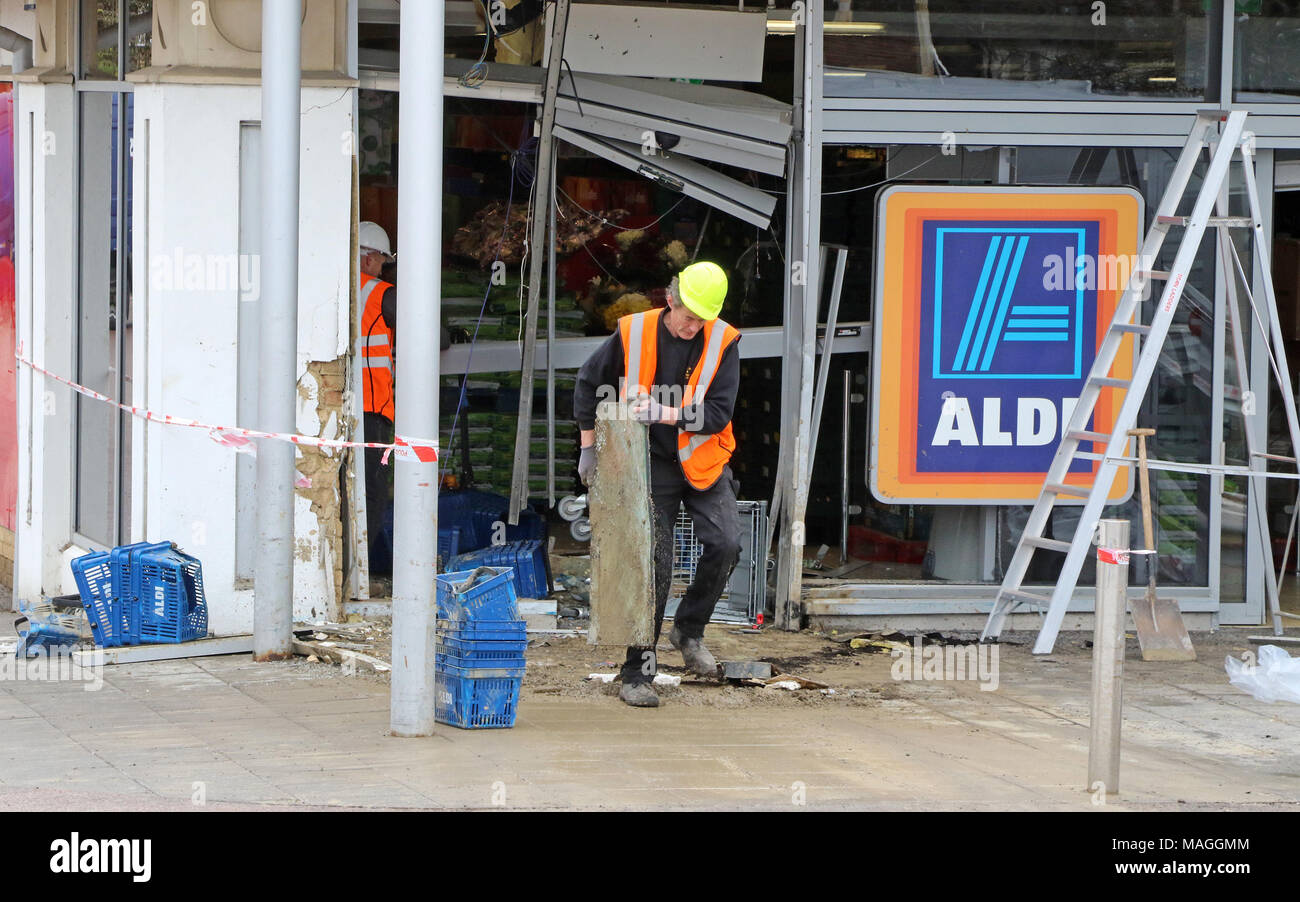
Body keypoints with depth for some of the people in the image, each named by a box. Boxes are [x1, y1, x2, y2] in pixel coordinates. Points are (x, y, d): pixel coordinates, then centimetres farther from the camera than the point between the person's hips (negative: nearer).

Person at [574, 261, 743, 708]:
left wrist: (665, 413, -26)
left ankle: (689, 630, 7)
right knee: (653, 566, -5)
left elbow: (718, 413, -14)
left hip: (703, 464, 1)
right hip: (652, 465, -1)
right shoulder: (633, 334, -9)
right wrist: (589, 446, 9)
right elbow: (588, 383, 6)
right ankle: (636, 674, 2)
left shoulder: (723, 342, -10)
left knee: (725, 544, -18)